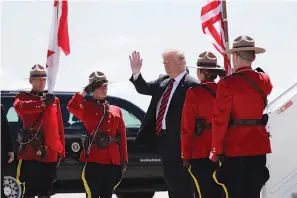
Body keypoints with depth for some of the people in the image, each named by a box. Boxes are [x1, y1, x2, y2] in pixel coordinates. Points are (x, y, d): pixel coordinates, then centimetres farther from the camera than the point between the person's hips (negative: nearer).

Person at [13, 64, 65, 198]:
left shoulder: (53, 100, 13)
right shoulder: (23, 97, 4)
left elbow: (59, 127, 12)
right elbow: (19, 107, -22)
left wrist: (60, 150, 7)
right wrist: (42, 103, -30)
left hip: (49, 153, 3)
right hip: (30, 151, -3)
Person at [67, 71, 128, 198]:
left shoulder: (116, 110, 15)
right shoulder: (86, 107, 4)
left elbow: (122, 136, 12)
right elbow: (72, 107, -19)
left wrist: (124, 159, 6)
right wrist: (84, 92, -8)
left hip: (112, 160, 4)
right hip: (93, 159, -4)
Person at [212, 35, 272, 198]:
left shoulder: (227, 84, -12)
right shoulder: (264, 81, 3)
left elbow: (220, 119, -12)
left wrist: (217, 149, -7)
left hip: (234, 146, -5)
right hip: (259, 144, 5)